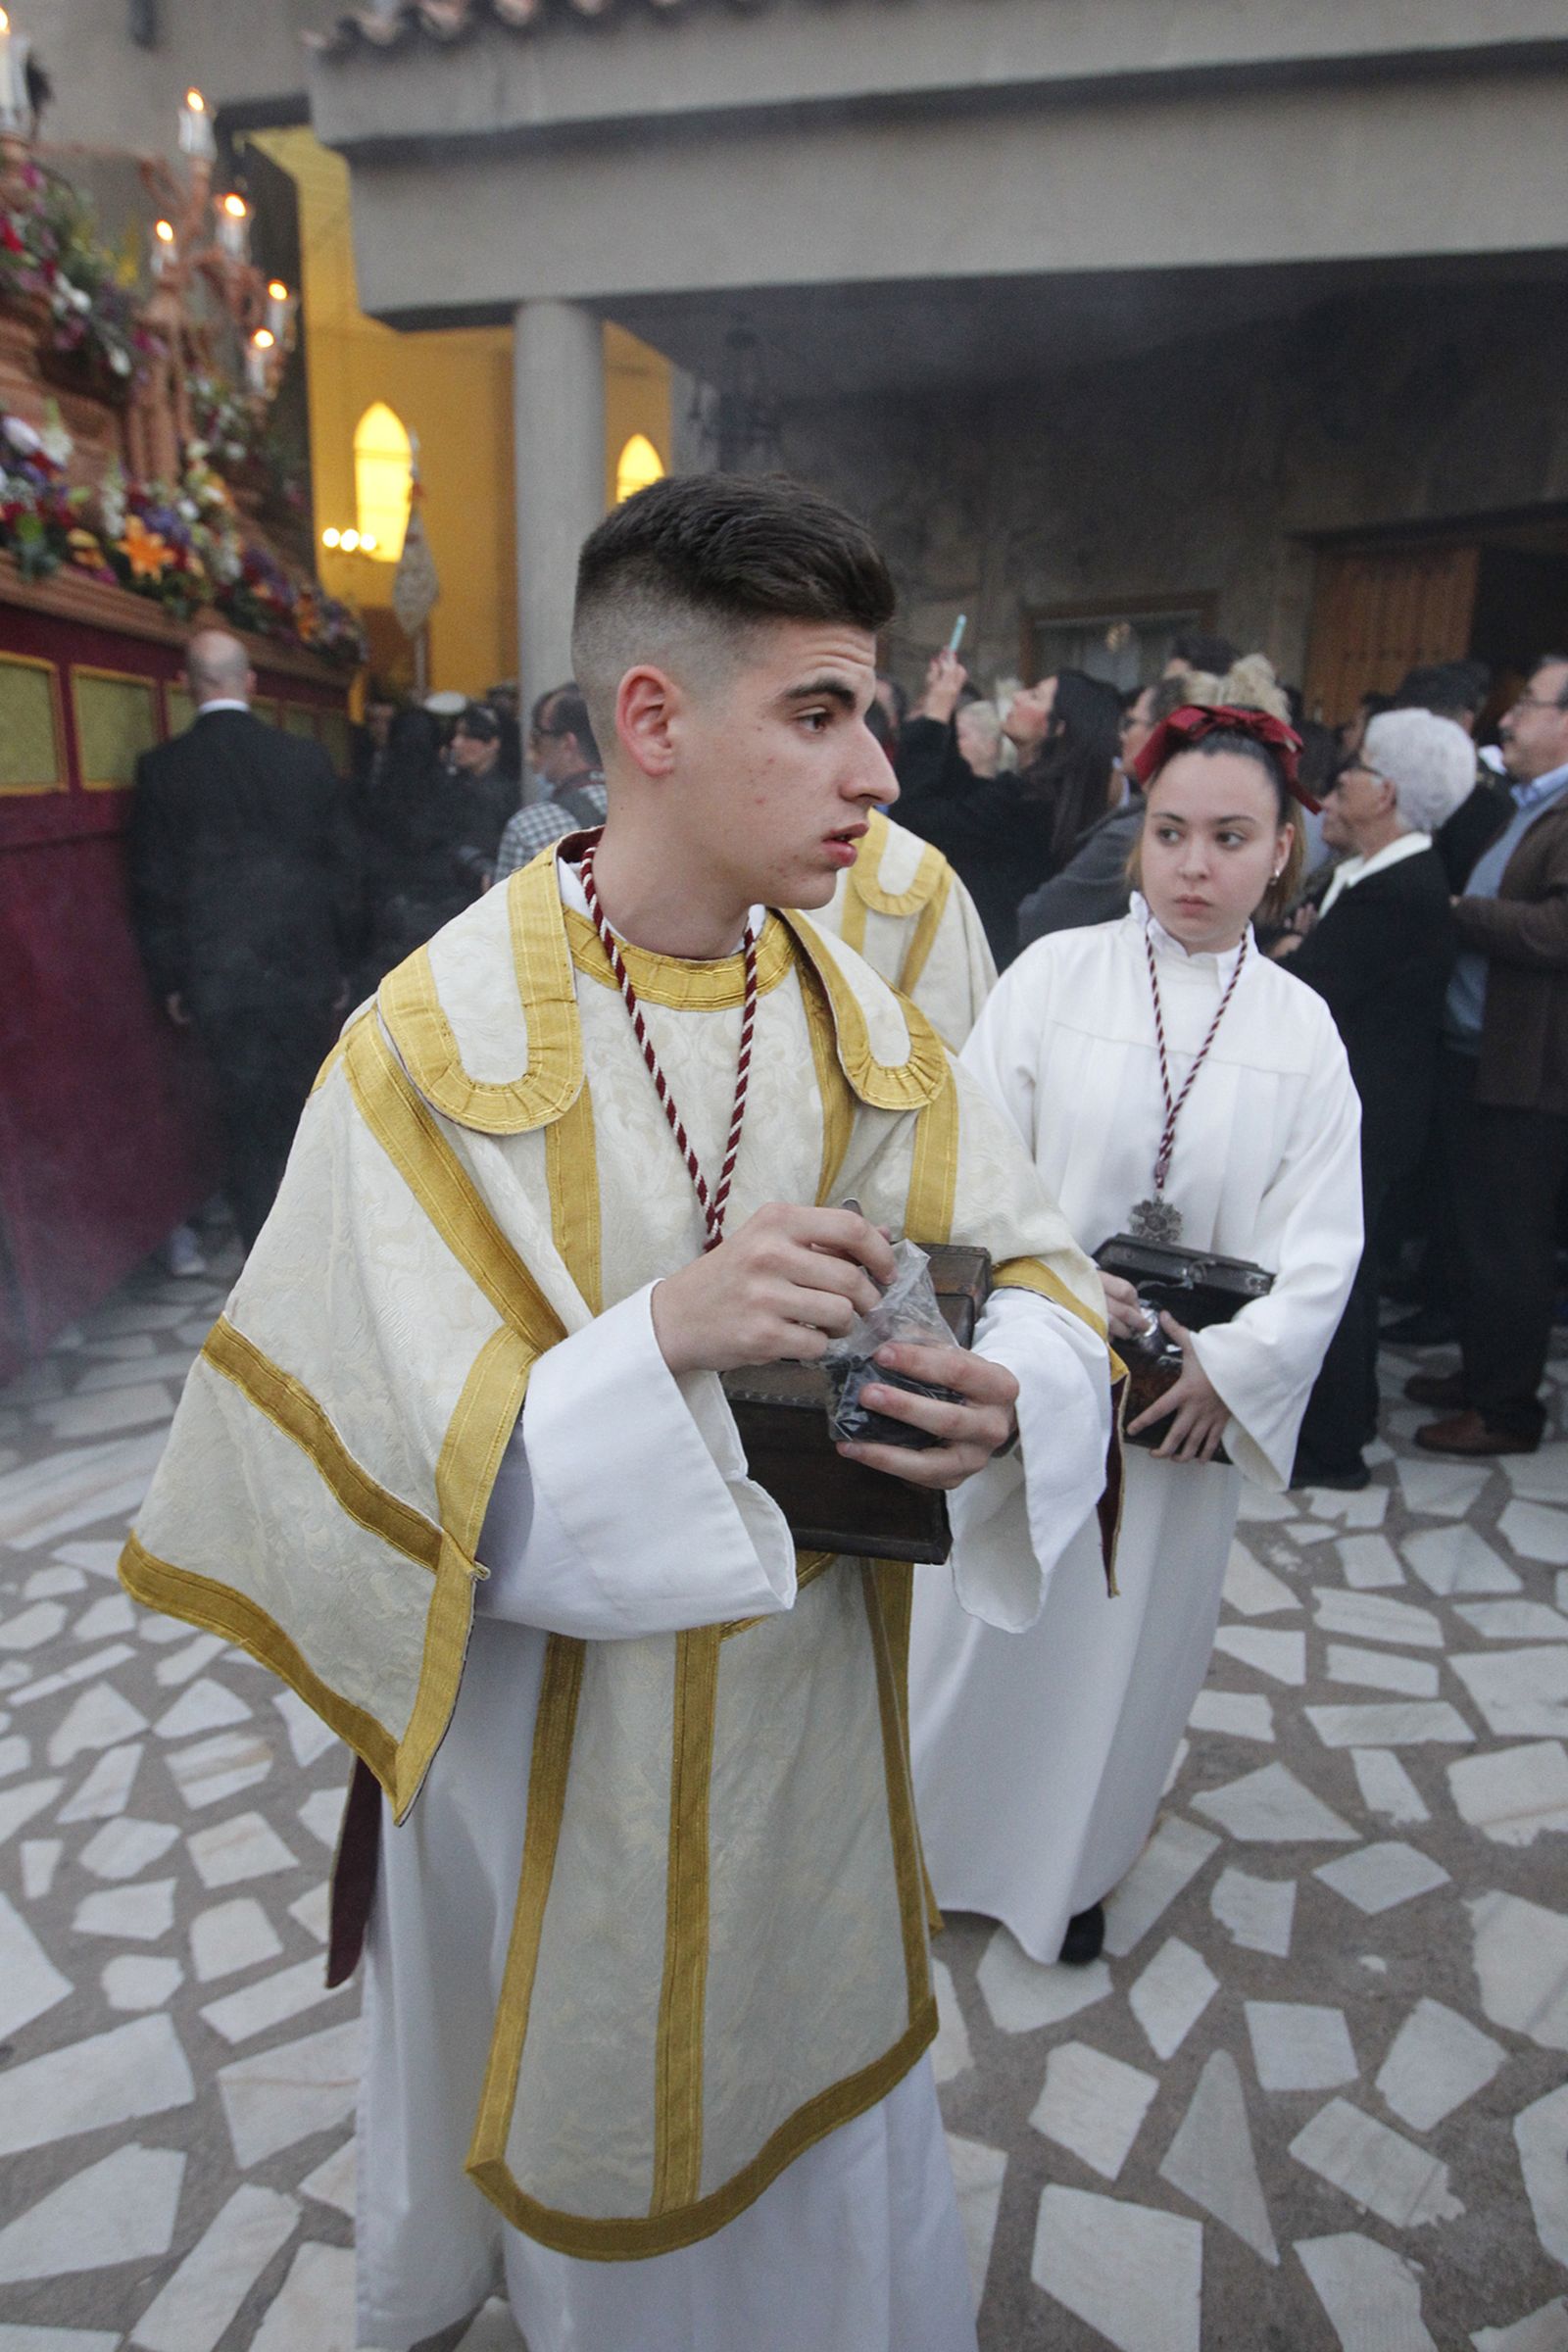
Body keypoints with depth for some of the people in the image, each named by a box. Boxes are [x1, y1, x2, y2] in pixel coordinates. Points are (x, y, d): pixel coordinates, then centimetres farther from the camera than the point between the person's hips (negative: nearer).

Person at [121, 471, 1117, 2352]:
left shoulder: (859, 1018, -6)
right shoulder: (437, 1043, -21)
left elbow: (1037, 1268, -3)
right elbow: (401, 1473, -21)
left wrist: (1006, 1389, -25)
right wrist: (664, 1336, -37)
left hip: (814, 1694, 5)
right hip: (558, 1730, -4)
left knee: (814, 2089, 28)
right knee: (595, 2119, 23)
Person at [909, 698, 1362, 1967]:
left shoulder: (1301, 1027, -1)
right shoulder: (1056, 971, -6)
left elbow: (1322, 1245, -3)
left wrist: (1229, 1362, -16)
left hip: (1191, 1395, 2)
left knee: (1129, 1632, 16)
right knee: (982, 1621, 12)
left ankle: (1069, 1867, 42)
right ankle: (935, 1836, 40)